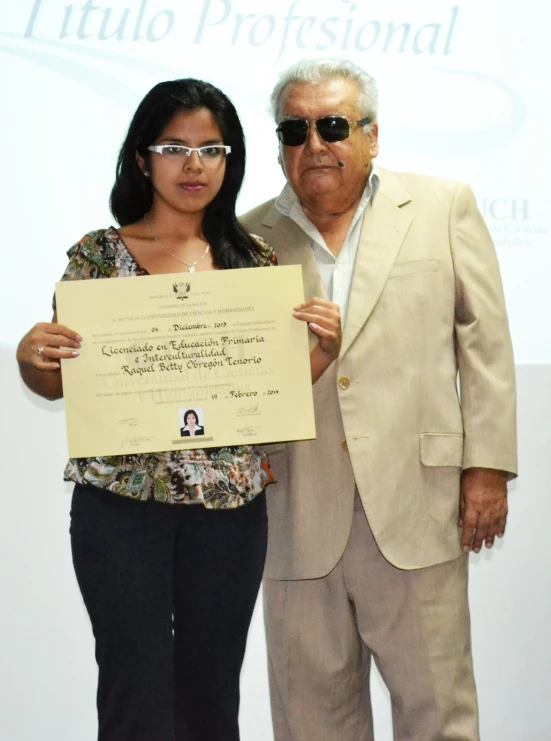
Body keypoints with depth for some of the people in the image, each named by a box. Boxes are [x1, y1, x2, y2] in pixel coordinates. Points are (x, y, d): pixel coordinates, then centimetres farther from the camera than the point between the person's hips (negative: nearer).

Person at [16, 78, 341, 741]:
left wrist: (324, 352, -8)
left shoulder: (255, 261, 6)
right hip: (121, 503, -2)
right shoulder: (98, 255, 1)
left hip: (229, 505, 2)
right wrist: (31, 357, -16)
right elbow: (60, 383, 6)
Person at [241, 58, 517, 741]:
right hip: (298, 515, 2)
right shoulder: (250, 238, 9)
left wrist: (486, 467, -1)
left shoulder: (443, 209, 6)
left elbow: (484, 343, 4)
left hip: (416, 503, -1)